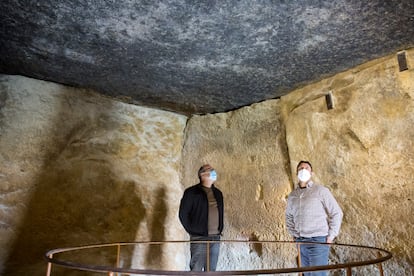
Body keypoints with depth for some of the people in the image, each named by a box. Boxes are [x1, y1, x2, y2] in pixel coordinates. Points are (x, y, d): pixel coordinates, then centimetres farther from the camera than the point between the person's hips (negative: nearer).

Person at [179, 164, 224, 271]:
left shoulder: (218, 193, 15)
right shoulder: (192, 192, -4)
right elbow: (183, 214, -5)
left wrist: (220, 229, 14)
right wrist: (192, 231, -6)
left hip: (215, 238, 6)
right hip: (199, 238, -5)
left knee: (211, 271, 11)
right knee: (196, 270, -3)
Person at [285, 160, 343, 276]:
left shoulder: (320, 190, -5)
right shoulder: (292, 195, 10)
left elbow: (337, 213, -4)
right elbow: (289, 216, 22)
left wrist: (330, 236, -6)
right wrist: (293, 235, 13)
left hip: (318, 241, -5)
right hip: (300, 242, 5)